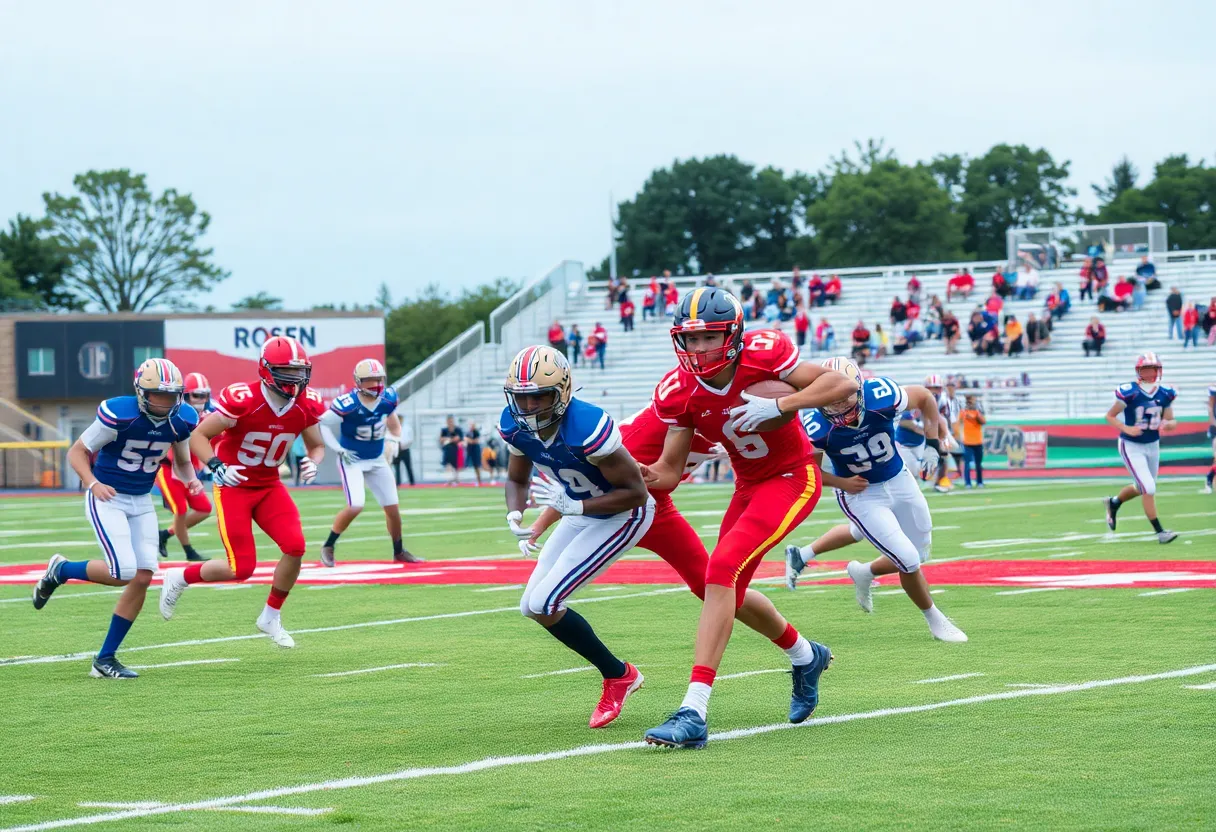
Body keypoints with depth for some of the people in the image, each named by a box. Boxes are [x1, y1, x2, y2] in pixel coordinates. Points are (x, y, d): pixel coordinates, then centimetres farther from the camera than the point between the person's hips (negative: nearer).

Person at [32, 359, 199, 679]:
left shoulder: (182, 420, -5)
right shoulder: (119, 414, -22)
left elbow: (182, 462, 15)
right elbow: (77, 452, -14)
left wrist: (191, 479, -4)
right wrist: (93, 483, -29)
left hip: (141, 502, 6)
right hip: (106, 499, -6)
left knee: (143, 578, -5)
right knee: (124, 572, -20)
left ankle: (105, 659, 6)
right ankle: (61, 571, 10)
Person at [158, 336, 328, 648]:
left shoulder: (306, 406, -8)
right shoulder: (242, 400, -24)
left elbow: (317, 446, 10)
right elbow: (198, 436, -16)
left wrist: (313, 463, -13)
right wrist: (216, 467, -31)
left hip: (269, 486, 5)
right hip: (233, 487, -5)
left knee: (295, 546, -17)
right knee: (241, 568, -11)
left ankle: (271, 617, 5)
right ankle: (180, 578, 18)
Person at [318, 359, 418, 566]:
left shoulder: (388, 398, -10)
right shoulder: (347, 404, -27)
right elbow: (322, 424, -19)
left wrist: (394, 442, 2)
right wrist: (338, 450, -22)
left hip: (377, 460, 5)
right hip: (352, 461, -5)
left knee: (392, 507, 7)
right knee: (355, 506, -21)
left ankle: (398, 552, 26)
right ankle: (328, 547, 0)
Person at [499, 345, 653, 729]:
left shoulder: (586, 428, -34)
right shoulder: (516, 425, -12)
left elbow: (636, 493, -27)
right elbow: (517, 480, 7)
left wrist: (573, 506, -34)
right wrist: (515, 515, -15)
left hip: (623, 514, -8)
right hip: (582, 513, 8)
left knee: (543, 604, -16)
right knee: (533, 607, 7)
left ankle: (618, 676, 3)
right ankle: (618, 675, 18)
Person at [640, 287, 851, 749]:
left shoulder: (763, 353, -24)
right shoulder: (679, 393, -12)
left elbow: (844, 384, -20)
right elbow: (670, 471, -8)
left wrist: (778, 405, -32)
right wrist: (638, 475, -30)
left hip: (792, 478, -7)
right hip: (749, 485, 7)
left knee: (722, 570, -24)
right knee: (729, 593, 16)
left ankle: (694, 712, -31)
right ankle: (805, 655, 48)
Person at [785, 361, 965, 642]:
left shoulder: (881, 396, -29)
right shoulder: (817, 428, -30)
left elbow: (925, 397, -7)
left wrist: (932, 445, -6)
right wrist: (841, 483, -25)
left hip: (899, 479, 4)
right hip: (861, 494, -4)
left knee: (919, 552, 20)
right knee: (909, 560, -11)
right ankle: (934, 619, 19)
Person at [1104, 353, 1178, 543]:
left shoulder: (1165, 394, -4)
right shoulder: (1129, 392, -19)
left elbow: (1171, 421, 4)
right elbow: (1110, 416, -10)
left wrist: (1168, 424, -20)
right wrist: (1126, 429, -26)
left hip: (1153, 446, 6)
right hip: (1131, 447, -6)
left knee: (1142, 488, 20)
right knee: (1148, 488, -15)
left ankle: (1114, 503, 48)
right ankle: (1159, 531, -7)